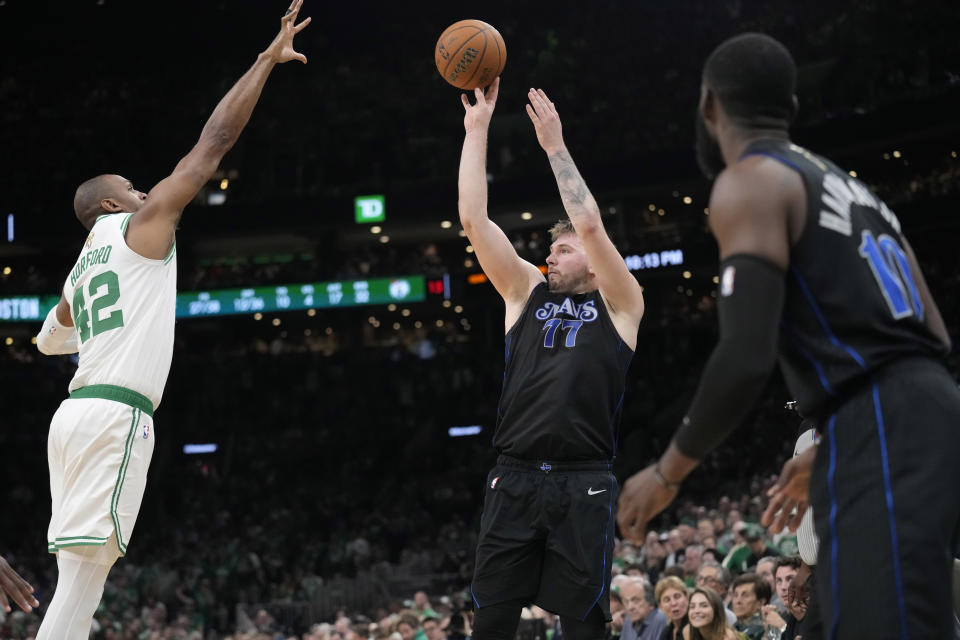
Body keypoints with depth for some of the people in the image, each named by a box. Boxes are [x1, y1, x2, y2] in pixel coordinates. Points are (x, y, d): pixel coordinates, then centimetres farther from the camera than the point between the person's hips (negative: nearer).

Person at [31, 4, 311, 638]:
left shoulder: (80, 270, 24)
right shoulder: (143, 224, 3)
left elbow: (49, 339, 41)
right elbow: (214, 141, 0)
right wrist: (267, 61, 3)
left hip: (75, 412, 9)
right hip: (116, 413, -9)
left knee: (78, 577, 7)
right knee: (85, 570, -13)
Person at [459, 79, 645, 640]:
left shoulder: (618, 305, 9)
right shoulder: (528, 294, 18)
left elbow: (589, 223, -6)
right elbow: (474, 219, 10)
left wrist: (555, 145, -1)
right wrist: (477, 130, 7)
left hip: (582, 485, -3)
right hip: (514, 480, 3)